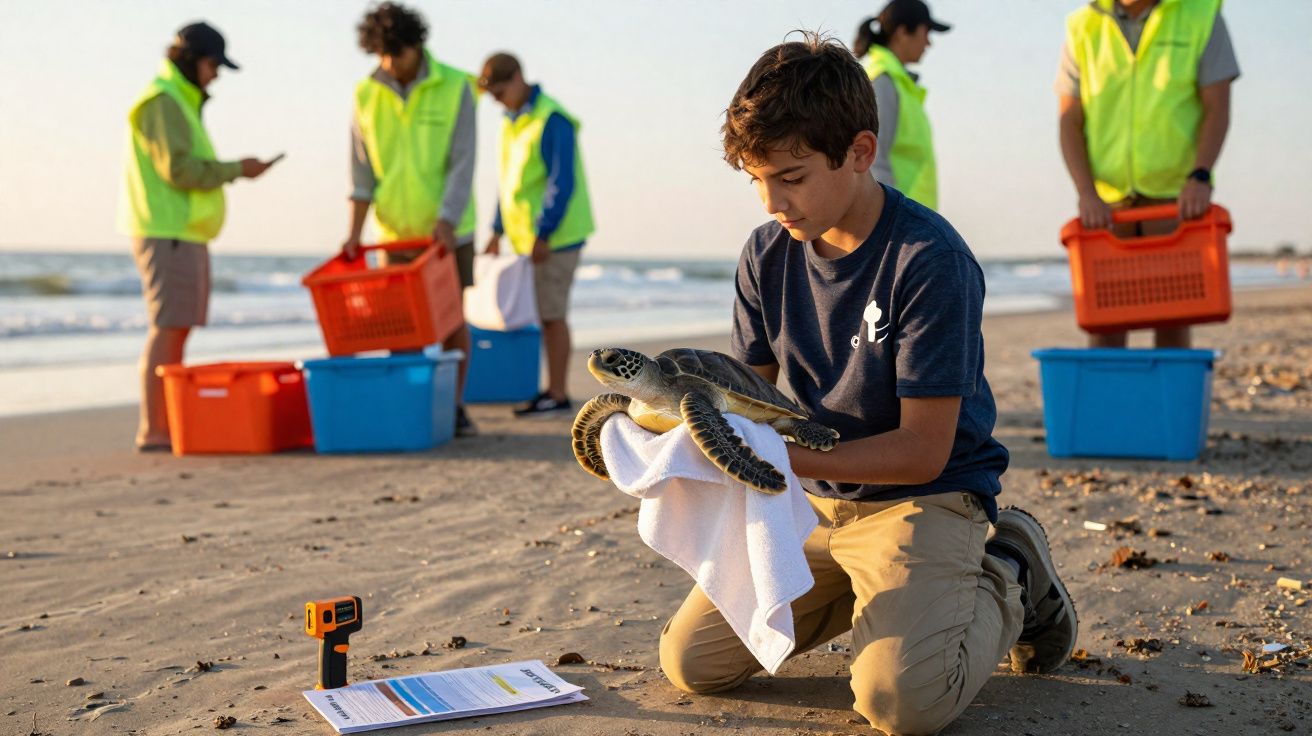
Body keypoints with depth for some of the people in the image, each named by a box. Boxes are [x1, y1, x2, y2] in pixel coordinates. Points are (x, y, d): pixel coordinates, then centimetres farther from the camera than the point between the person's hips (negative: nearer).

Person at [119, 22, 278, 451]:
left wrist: (234, 171, 7)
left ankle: (168, 424, 11)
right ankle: (152, 430, -12)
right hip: (168, 235, -10)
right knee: (167, 328, -12)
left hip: (183, 234, 10)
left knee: (178, 330, 9)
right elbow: (179, 169, -18)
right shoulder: (162, 102, -9)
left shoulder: (181, 104, 22)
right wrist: (236, 170, -11)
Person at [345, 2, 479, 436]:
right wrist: (355, 232, -11)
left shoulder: (455, 88, -9)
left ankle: (455, 408, 12)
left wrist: (446, 223, -24)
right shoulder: (365, 95, -1)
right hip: (396, 232, 2)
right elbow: (361, 171, -2)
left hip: (448, 229, -2)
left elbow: (462, 164, -14)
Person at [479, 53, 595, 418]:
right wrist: (498, 230, 20)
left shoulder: (552, 120, -15)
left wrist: (543, 235, -22)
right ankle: (554, 391, 14)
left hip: (556, 235, -8)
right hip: (528, 236, 8)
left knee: (551, 313, -5)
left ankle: (558, 394, 1)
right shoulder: (512, 121, 14)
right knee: (547, 313, 9)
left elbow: (562, 182, -20)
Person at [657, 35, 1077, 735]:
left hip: (924, 497, -6)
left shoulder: (930, 259, -22)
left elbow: (923, 452, -23)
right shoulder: (766, 255, -2)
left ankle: (1009, 582, 4)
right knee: (688, 662, -1)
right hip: (813, 500, 6)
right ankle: (856, 590, 18)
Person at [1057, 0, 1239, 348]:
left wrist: (1199, 176, -20)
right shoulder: (1084, 28, 2)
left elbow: (1218, 109, -5)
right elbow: (1069, 123, -1)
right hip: (1107, 199, 1)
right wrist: (1087, 195, -14)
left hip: (1175, 194, -1)